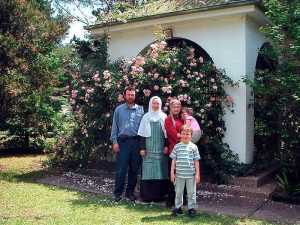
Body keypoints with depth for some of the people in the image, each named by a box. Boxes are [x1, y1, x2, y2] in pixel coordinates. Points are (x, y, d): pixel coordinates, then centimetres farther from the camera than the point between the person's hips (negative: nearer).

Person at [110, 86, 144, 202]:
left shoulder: (140, 110, 8)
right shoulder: (119, 109, 6)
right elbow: (114, 127, 5)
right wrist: (115, 142, -4)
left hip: (136, 142, 2)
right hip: (123, 141, -2)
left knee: (134, 169, 7)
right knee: (121, 169, -3)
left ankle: (130, 192, 20)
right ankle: (117, 193, 7)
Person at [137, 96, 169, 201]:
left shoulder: (164, 117, 7)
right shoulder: (146, 117, 5)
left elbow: (166, 133, 8)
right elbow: (142, 134, 4)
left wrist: (166, 146, -2)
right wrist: (142, 148, -3)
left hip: (160, 149, 1)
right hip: (149, 149, -1)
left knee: (160, 170, 0)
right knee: (148, 170, -2)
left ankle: (159, 194, 8)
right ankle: (146, 194, 4)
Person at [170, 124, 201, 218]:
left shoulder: (193, 147, -1)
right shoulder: (177, 146, 0)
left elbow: (196, 161, 2)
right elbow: (174, 160, 3)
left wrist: (197, 174, -1)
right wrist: (172, 173, 1)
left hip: (191, 174, -1)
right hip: (179, 174, 1)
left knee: (191, 192, 8)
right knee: (178, 192, 11)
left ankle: (192, 208, 21)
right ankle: (178, 207, 26)